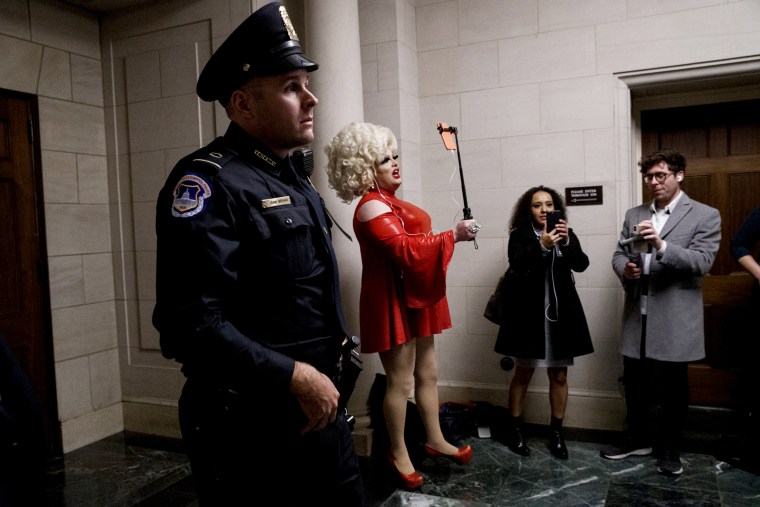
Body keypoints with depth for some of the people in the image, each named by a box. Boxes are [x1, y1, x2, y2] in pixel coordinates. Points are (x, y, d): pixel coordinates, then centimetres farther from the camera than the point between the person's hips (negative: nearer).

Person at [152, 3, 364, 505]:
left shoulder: (296, 179, 10)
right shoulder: (208, 181, -18)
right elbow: (190, 324, -26)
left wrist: (321, 381, 13)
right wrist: (296, 377, -20)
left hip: (317, 405, 8)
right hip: (245, 423, -8)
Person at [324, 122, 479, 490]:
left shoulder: (388, 201, 16)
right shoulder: (372, 206, -16)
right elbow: (405, 249, -26)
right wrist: (453, 235, -23)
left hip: (415, 296, 10)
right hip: (393, 301, -10)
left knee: (428, 373, 16)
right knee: (401, 380, -1)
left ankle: (435, 440, 29)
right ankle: (399, 453, 16)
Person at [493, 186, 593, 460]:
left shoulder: (566, 233, 7)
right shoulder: (519, 235, -2)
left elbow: (581, 264, -7)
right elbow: (517, 265, -18)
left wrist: (566, 242, -23)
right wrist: (542, 246, -30)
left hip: (560, 313, 3)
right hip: (529, 313, -3)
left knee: (559, 375, 9)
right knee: (523, 372, 6)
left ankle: (556, 433, 22)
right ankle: (514, 429, 19)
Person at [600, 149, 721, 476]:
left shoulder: (705, 215, -2)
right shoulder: (634, 215, 12)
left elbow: (702, 262, -13)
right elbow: (619, 253, 12)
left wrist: (661, 245, -28)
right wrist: (624, 269, -11)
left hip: (673, 319, -4)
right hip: (636, 315, 4)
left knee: (672, 387, 7)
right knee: (635, 383, 14)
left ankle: (670, 449, 26)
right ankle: (637, 439, 33)